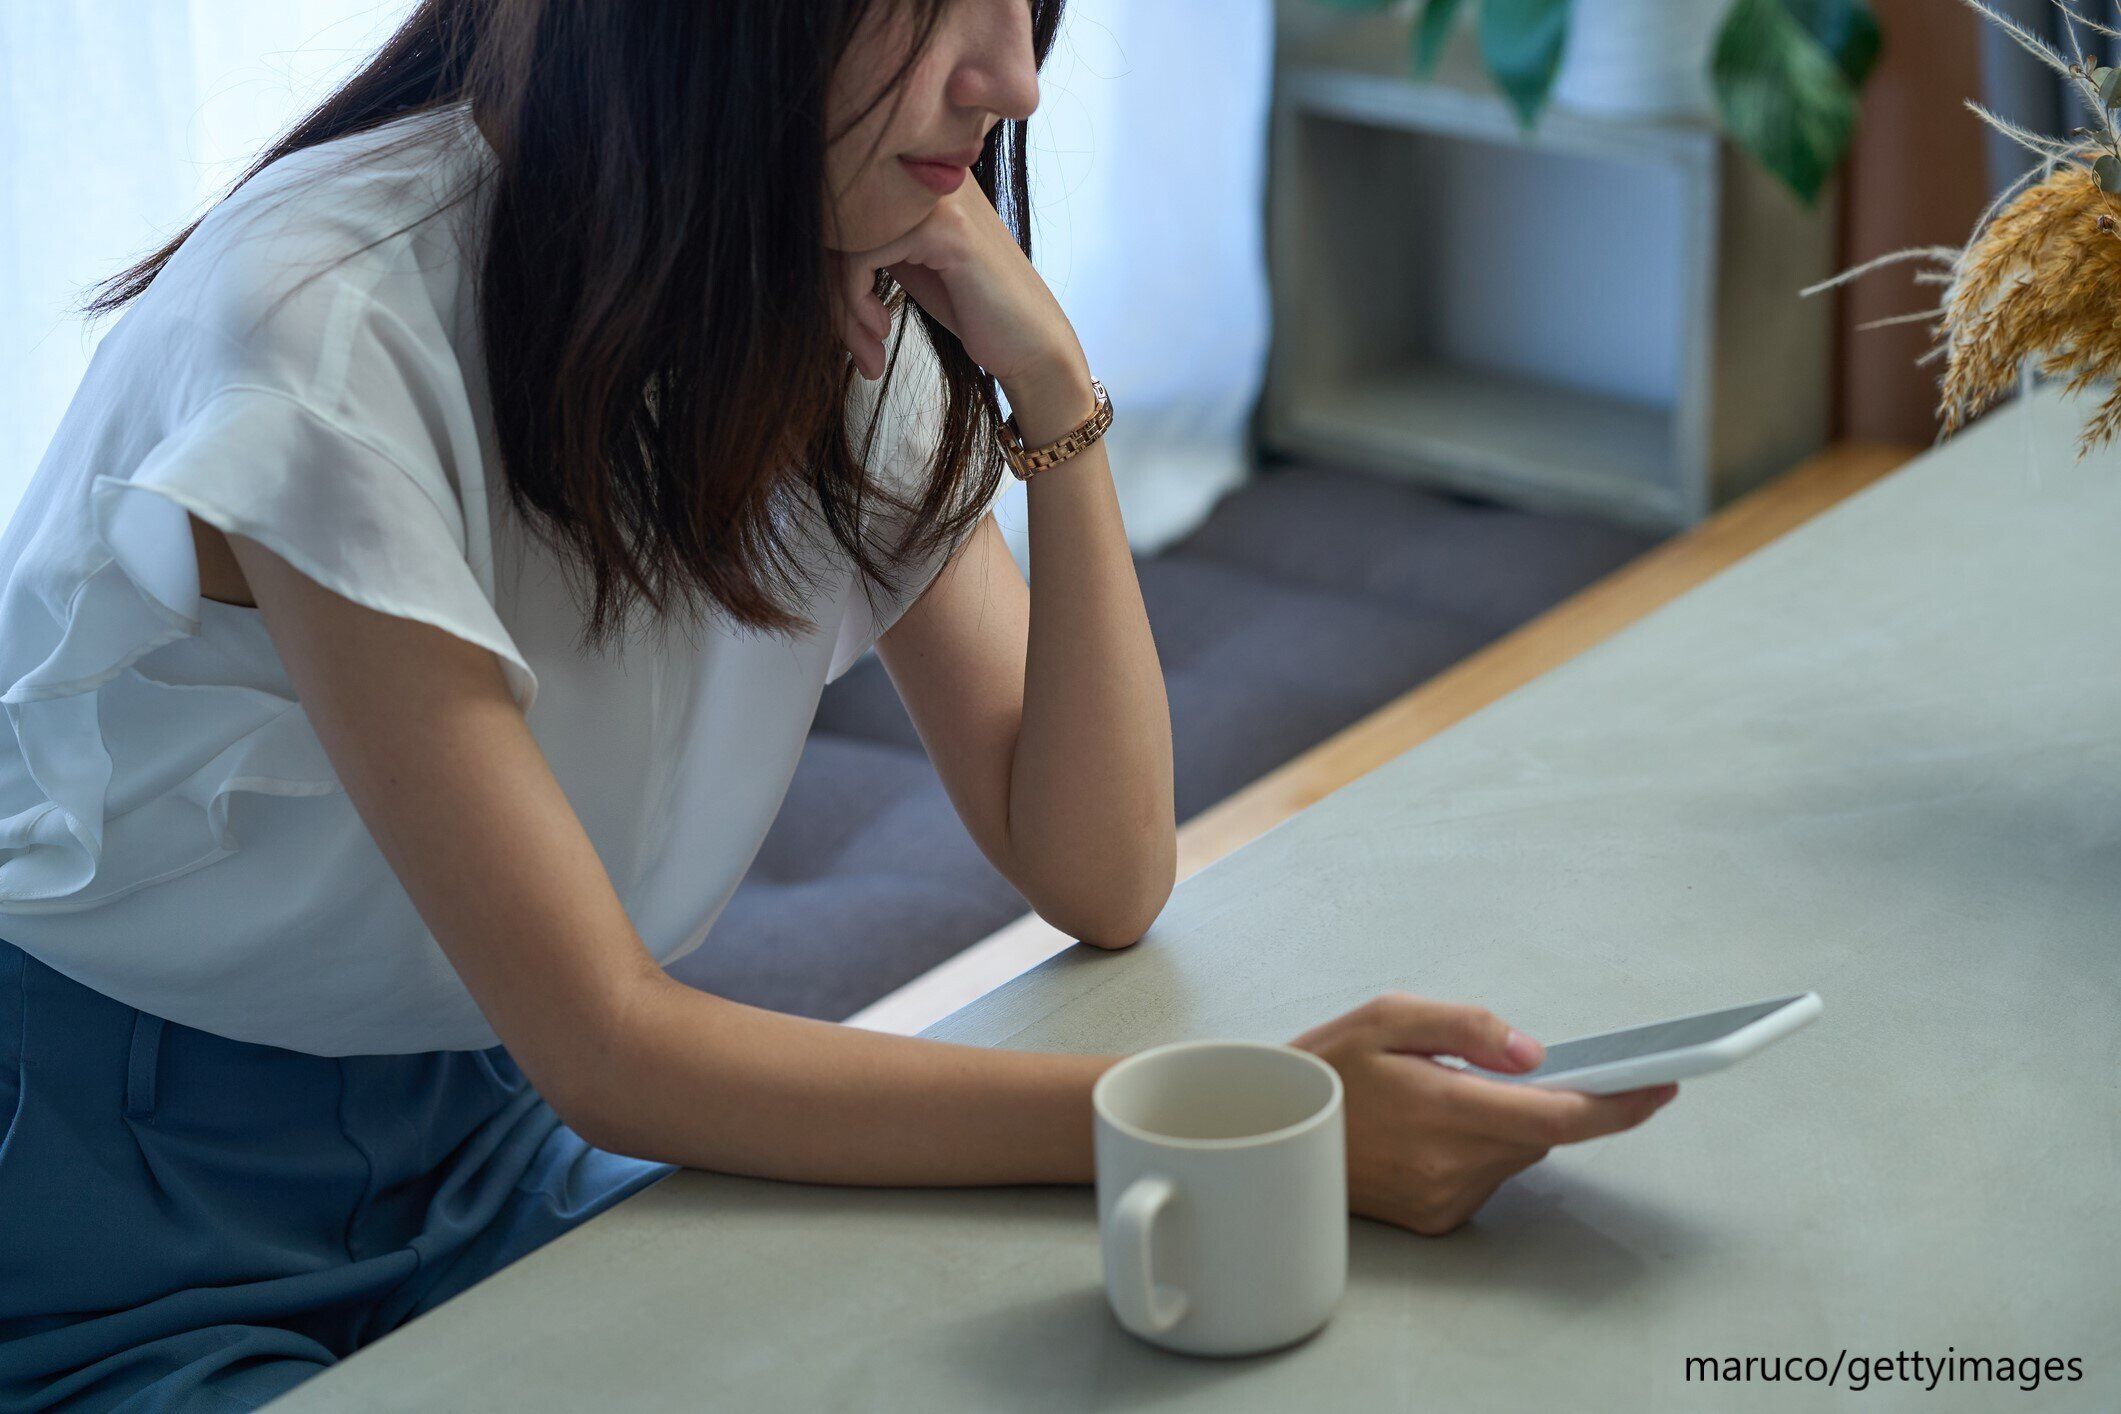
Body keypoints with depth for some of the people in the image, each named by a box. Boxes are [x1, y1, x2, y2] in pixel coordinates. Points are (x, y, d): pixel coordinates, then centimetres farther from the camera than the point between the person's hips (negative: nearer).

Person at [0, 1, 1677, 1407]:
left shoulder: (862, 327, -4)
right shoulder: (331, 326, -27)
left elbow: (1099, 882, -6)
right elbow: (604, 1051, -26)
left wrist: (1055, 394, -19)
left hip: (497, 1163, 7)